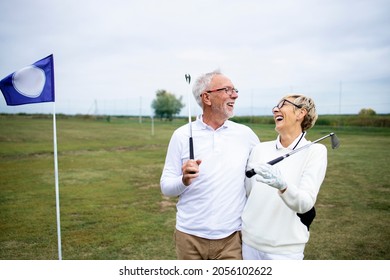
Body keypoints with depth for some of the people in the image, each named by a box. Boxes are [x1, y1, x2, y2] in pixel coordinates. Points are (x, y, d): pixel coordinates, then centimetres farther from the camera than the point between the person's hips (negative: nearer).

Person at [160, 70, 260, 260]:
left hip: (231, 237, 1)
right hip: (189, 235, 0)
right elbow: (166, 187, -1)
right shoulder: (182, 135, -4)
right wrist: (184, 180, -22)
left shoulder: (245, 134, 1)